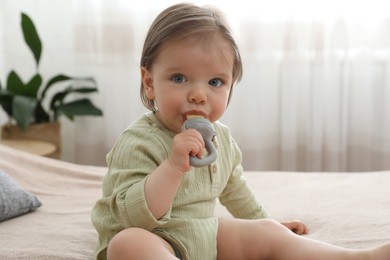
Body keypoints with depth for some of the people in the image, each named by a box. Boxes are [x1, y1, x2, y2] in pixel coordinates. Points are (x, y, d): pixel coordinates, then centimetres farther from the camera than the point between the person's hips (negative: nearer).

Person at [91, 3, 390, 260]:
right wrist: (174, 166, -39)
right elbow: (133, 217, -30)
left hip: (205, 233, 7)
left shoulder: (220, 138, 3)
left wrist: (264, 221, 32)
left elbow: (233, 188, 23)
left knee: (268, 233, -6)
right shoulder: (138, 143, -21)